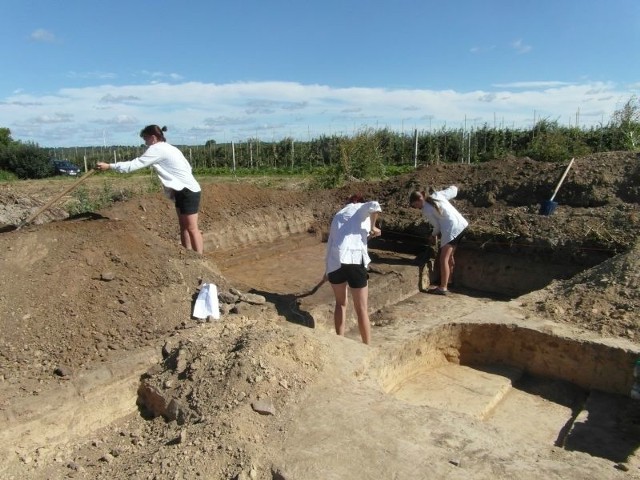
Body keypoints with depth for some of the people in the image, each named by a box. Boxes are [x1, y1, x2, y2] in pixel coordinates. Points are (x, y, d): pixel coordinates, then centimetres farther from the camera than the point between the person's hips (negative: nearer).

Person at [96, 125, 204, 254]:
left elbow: (135, 164, -15)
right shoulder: (169, 148, 16)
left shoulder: (157, 149, -11)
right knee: (183, 226, 13)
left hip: (188, 191, -10)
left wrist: (109, 166, -9)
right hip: (183, 190, 10)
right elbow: (188, 167, 14)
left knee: (191, 228, -5)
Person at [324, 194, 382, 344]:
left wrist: (327, 269, 34)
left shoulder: (338, 214, 28)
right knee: (361, 309, 6)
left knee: (340, 303, 23)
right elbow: (375, 206, -12)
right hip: (354, 260, -5)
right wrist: (373, 227, 2)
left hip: (334, 261, 5)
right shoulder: (362, 208, 14)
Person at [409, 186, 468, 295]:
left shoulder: (426, 210, -10)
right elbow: (453, 192, 17)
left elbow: (437, 226, -3)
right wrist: (453, 187, 39)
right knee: (449, 256, 19)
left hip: (451, 229, -9)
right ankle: (448, 282, 30)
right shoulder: (436, 195, 7)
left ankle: (443, 287, -6)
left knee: (443, 259, -6)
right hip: (461, 223, 9)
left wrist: (434, 235, 15)